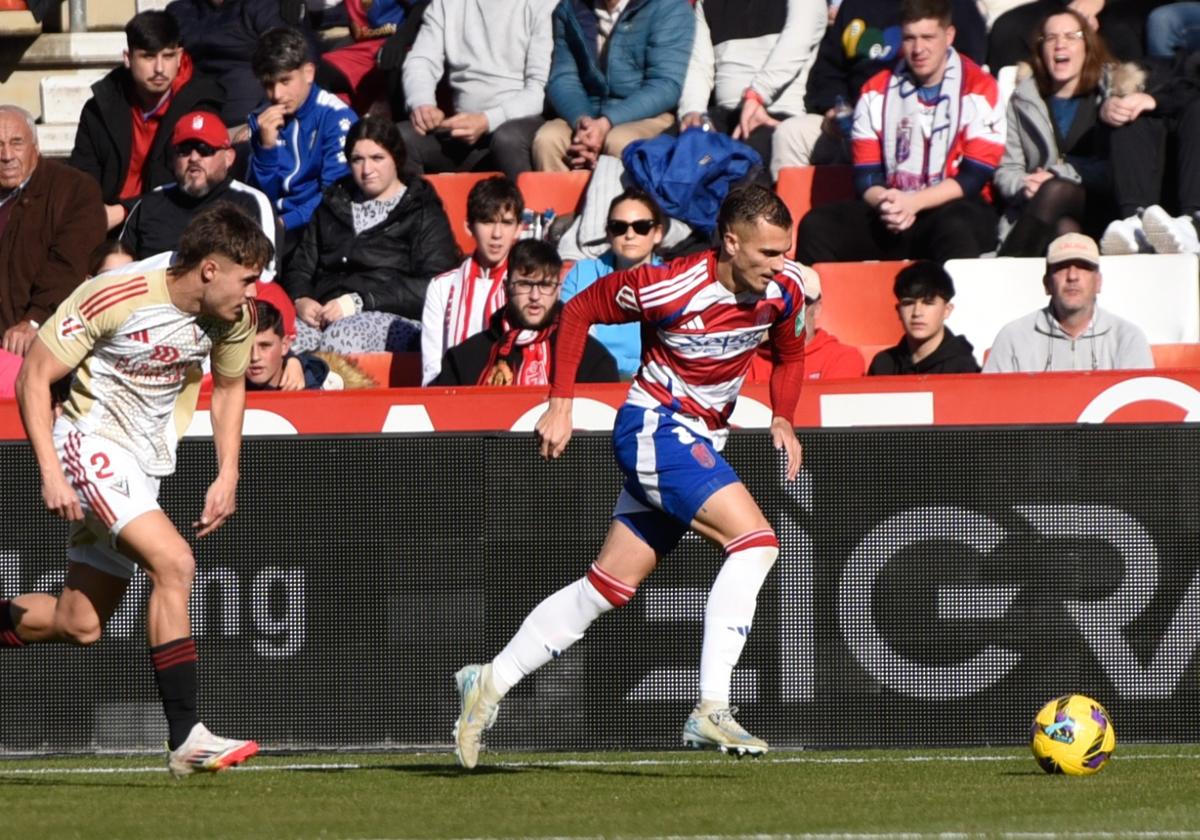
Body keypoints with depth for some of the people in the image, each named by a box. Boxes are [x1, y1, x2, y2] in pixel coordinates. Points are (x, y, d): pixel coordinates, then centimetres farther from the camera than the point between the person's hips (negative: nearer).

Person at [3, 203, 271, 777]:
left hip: (144, 465, 8)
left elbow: (229, 386, 18)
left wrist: (227, 478, 8)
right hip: (91, 444, -8)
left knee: (80, 626, 5)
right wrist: (50, 472, -22)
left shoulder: (235, 317, -2)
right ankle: (186, 739, -26)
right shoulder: (113, 299, -21)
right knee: (174, 562, -26)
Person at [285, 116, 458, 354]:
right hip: (325, 314, 4)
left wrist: (360, 301, -13)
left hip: (392, 315, -4)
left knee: (341, 337, -39)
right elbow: (301, 267, 23)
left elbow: (432, 286, -4)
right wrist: (301, 300, -2)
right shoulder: (332, 207, 28)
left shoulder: (423, 212, 11)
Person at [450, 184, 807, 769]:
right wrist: (560, 405, -10)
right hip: (655, 427, -7)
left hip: (701, 441, 7)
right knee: (755, 539, -22)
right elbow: (578, 311, -8)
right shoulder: (670, 287, -23)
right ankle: (710, 710, -23)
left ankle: (491, 682, 18)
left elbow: (790, 354, 16)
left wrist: (782, 418, -1)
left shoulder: (785, 287, -5)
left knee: (610, 584, 7)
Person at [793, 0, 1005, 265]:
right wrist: (887, 204, -19)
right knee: (816, 228, -20)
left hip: (953, 209, -4)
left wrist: (914, 203, -21)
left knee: (955, 231, -40)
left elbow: (975, 176, -9)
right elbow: (866, 175, 5)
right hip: (889, 213, 4)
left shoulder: (978, 90, -2)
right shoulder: (876, 91, 8)